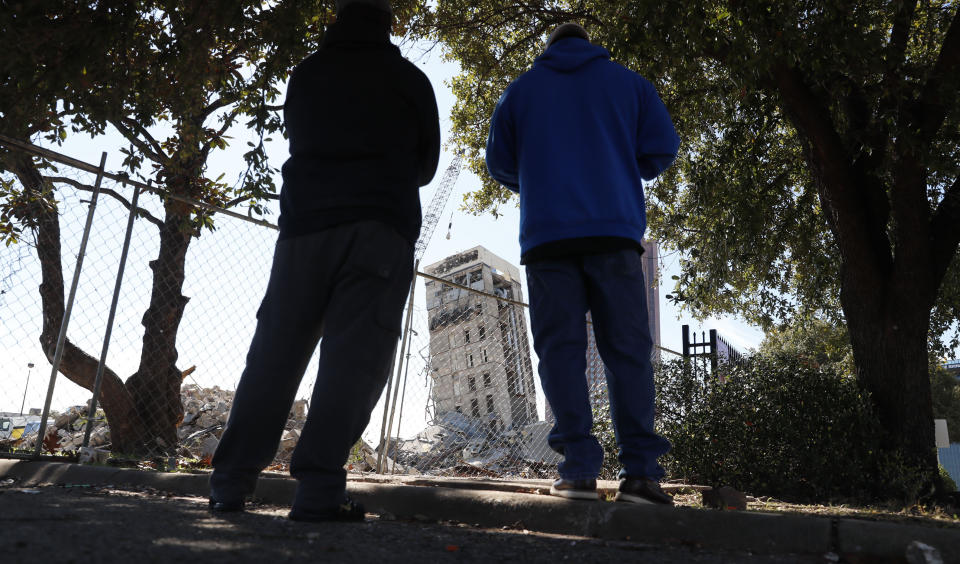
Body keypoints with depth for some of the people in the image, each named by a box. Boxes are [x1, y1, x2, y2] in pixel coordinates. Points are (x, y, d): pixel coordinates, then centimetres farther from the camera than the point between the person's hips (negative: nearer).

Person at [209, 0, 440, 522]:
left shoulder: (306, 73, 17)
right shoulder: (409, 79, 10)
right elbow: (426, 165, 18)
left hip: (305, 224, 3)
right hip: (379, 229, -3)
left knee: (273, 355, 6)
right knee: (353, 358, -8)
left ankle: (230, 482, 4)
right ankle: (318, 490, -16)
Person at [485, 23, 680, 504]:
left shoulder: (521, 89, 17)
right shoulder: (627, 82, 16)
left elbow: (499, 164, 16)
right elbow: (662, 149, 10)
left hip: (546, 235, 0)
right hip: (615, 231, 0)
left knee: (561, 351, -1)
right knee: (628, 350, 0)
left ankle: (579, 469, -8)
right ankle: (639, 470, -7)